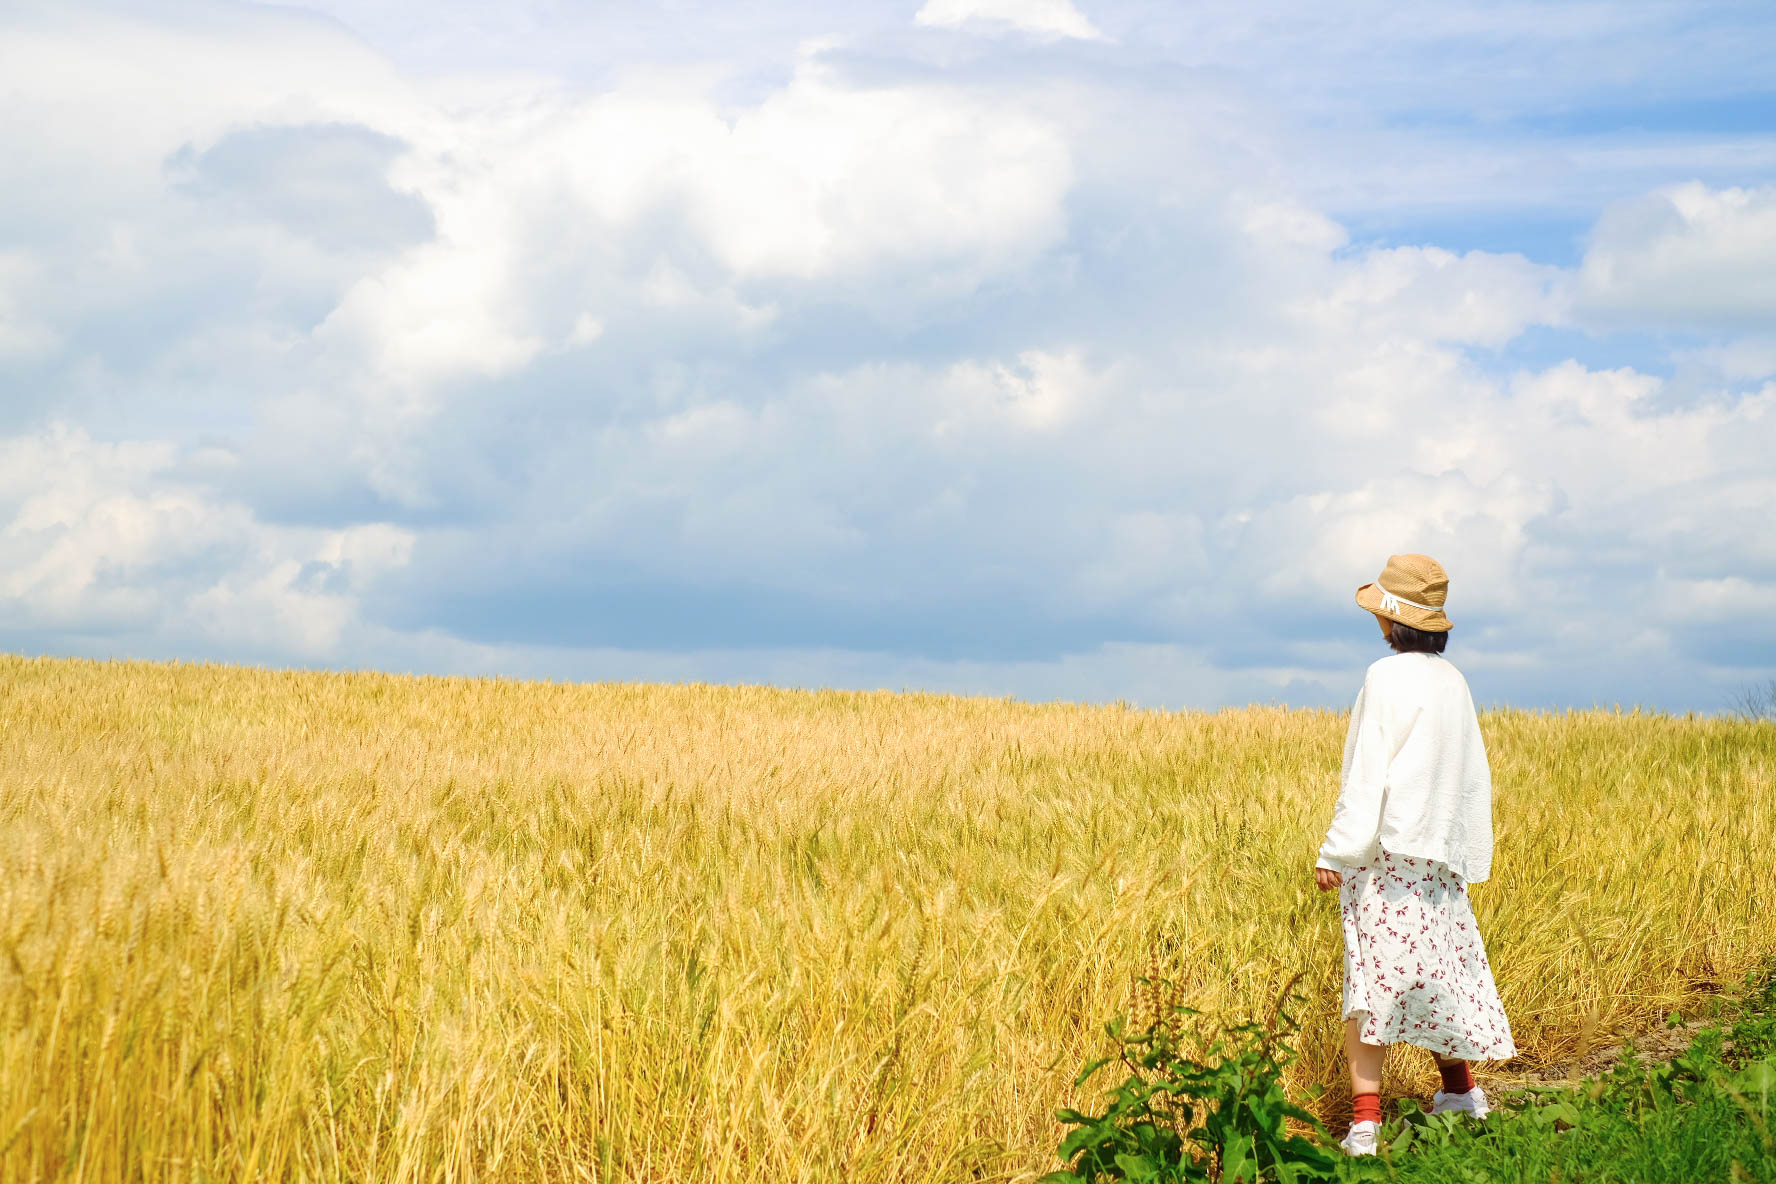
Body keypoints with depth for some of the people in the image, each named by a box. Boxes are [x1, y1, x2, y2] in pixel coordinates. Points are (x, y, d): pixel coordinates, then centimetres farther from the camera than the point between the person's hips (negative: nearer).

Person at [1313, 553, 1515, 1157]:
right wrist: (1469, 857, 20)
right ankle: (1458, 1087, 33)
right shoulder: (1452, 682, 8)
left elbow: (1367, 774, -15)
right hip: (1439, 855, 7)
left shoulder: (1388, 678, -13)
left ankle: (1366, 1117, -12)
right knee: (1438, 967, 20)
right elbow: (1474, 778, 12)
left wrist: (1334, 853, -12)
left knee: (1373, 972, -7)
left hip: (1384, 850, -7)